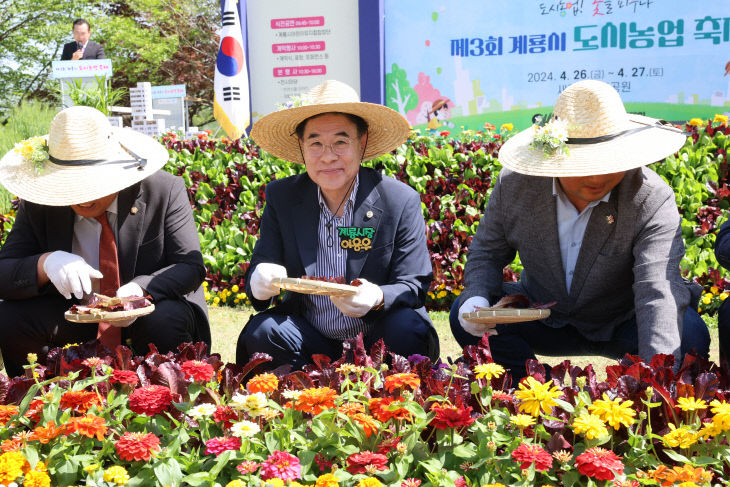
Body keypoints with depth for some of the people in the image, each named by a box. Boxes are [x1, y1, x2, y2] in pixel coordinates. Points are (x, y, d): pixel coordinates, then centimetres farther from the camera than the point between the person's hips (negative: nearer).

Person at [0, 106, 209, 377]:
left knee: (164, 322, -34)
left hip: (149, 308, -2)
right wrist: (45, 264, -35)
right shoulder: (38, 204, -9)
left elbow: (191, 266, -16)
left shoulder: (164, 191, -15)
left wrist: (141, 289, -37)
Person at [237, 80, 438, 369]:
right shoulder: (281, 197, 0)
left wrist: (377, 298, -32)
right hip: (311, 340, 2)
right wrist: (259, 283, -27)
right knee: (261, 331, -25)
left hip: (377, 339, -1)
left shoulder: (401, 201, -7)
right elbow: (259, 268, -1)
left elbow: (414, 285, -9)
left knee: (408, 328, -31)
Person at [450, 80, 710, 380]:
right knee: (465, 315, -18)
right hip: (544, 321, 2)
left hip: (622, 325, -2)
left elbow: (658, 292, -36)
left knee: (689, 335, -30)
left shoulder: (653, 200, -24)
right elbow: (487, 252, 0)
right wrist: (476, 298, -23)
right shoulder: (514, 185, -15)